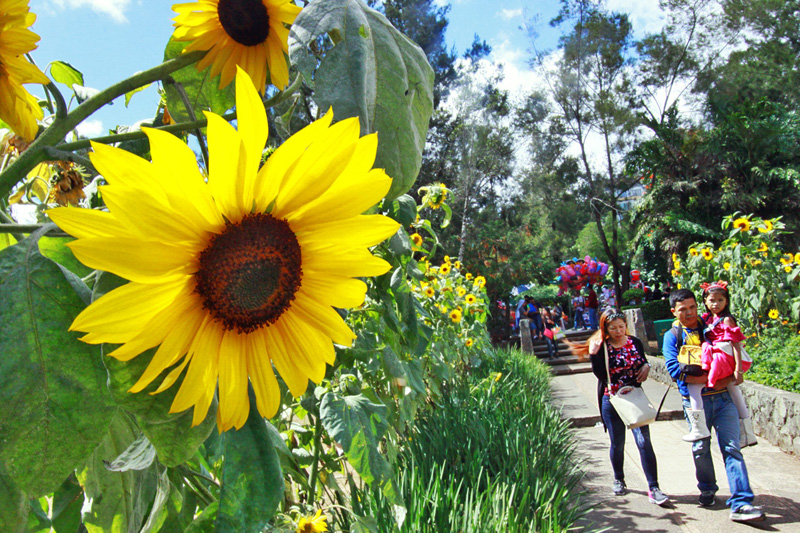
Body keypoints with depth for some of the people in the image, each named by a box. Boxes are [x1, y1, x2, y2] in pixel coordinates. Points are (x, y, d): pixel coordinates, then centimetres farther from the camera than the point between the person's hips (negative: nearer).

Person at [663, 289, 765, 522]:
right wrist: (709, 379, -16)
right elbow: (675, 370, -9)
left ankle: (741, 504, -7)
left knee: (731, 447, -6)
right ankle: (707, 489, 31)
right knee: (700, 448, 7)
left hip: (722, 397, 1)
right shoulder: (672, 336, 2)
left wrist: (727, 378, -8)